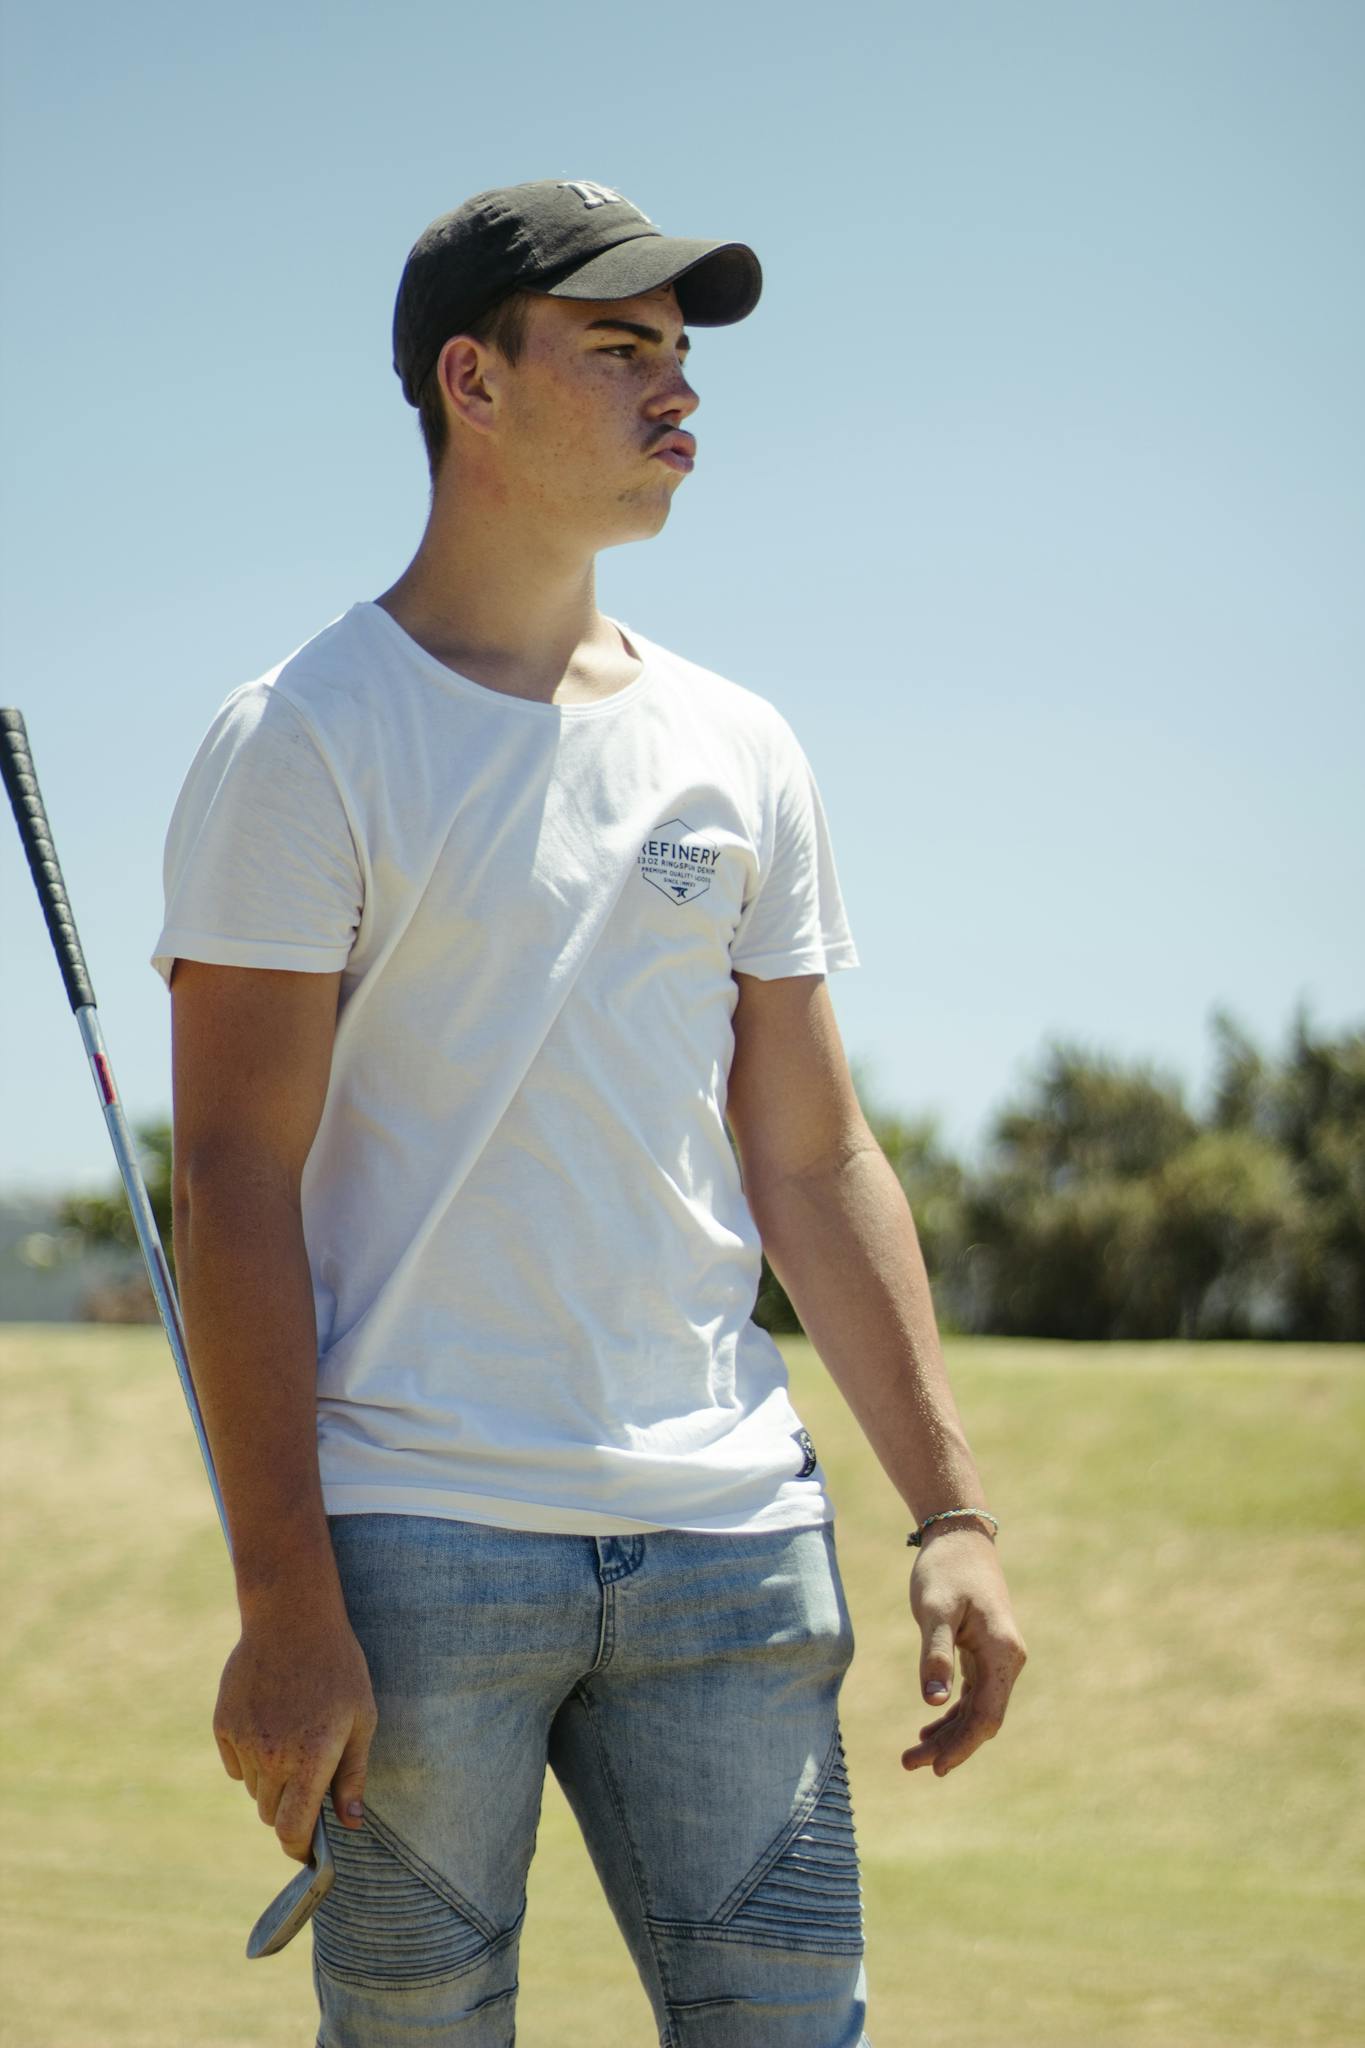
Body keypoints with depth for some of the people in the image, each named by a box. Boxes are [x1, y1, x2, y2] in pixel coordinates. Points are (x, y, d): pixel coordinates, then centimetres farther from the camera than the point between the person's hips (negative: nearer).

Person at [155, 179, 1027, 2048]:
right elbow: (235, 1180, -7)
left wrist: (952, 1509, 5)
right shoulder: (305, 742, -2)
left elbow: (815, 1160, 15)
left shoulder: (741, 753, 14)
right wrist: (283, 1606, -15)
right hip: (412, 1540, -4)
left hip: (732, 1533, 4)